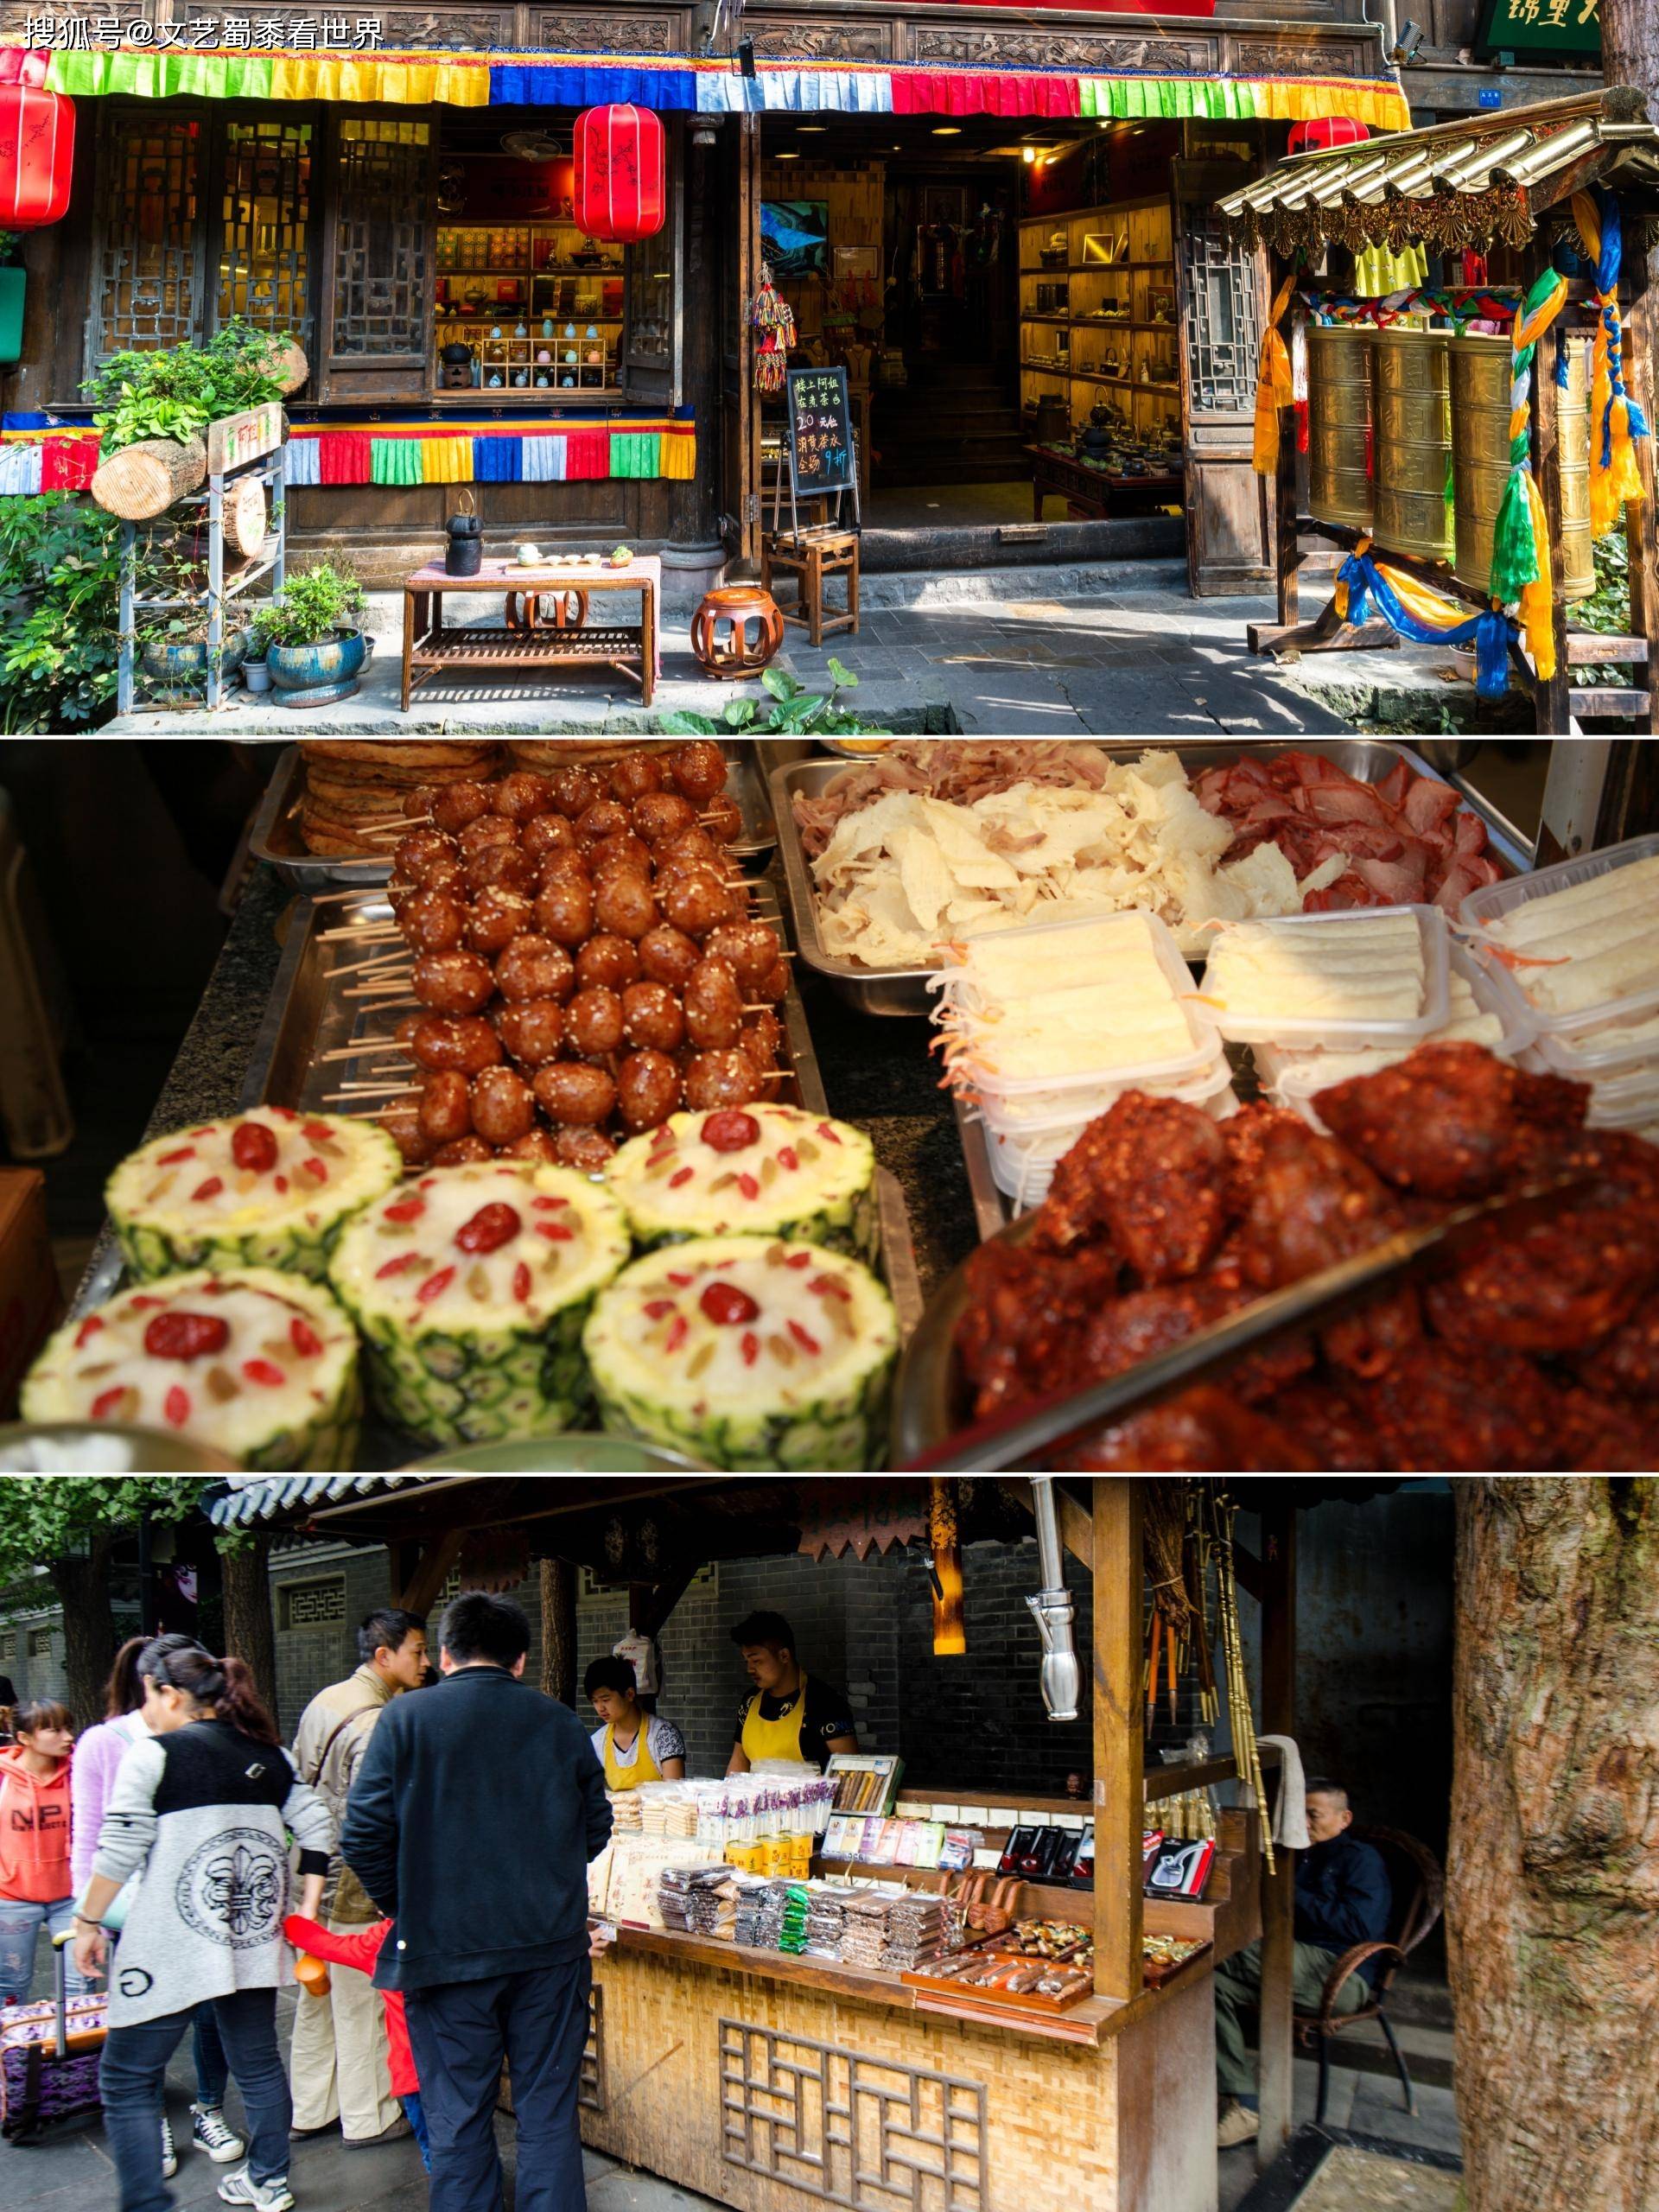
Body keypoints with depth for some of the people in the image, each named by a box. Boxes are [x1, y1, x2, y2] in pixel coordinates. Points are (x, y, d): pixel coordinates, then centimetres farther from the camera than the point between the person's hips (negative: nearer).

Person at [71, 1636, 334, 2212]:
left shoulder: (153, 1753, -8)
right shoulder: (268, 1754, 9)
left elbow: (119, 1850, -12)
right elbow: (316, 1828, 8)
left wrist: (88, 1922, -1)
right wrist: (307, 1909, 15)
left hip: (172, 1947, -6)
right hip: (254, 1942, 6)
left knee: (126, 2079, 3)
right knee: (258, 2062, 19)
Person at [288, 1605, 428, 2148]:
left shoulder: (323, 1702, 9)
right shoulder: (375, 1722, -20)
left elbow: (299, 1781, 16)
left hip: (313, 1874, 9)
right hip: (353, 1882, -9)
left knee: (318, 1998, 17)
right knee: (361, 2002, 3)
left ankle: (309, 2109, 25)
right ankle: (367, 2118, 14)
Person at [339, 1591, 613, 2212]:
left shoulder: (406, 1719, -6)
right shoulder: (560, 1723, 2)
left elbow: (363, 1837, -9)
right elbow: (596, 1829, 11)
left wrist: (403, 1907, 6)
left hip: (445, 1950, -2)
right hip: (551, 1945, 2)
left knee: (457, 2118, 9)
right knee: (549, 2110, 11)